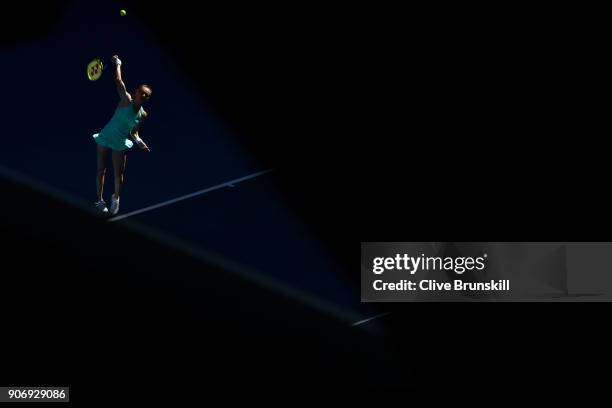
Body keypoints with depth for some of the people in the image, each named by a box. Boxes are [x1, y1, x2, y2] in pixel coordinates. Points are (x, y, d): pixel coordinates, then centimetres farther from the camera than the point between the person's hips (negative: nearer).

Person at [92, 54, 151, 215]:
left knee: (119, 174, 4)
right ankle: (100, 200, 18)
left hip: (120, 144, 2)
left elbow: (133, 131, 7)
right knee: (101, 171, 6)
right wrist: (117, 63, -12)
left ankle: (116, 199, 27)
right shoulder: (126, 100, -14)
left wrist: (139, 141, -9)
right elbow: (118, 81, -19)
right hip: (105, 138, -2)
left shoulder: (143, 115, -4)